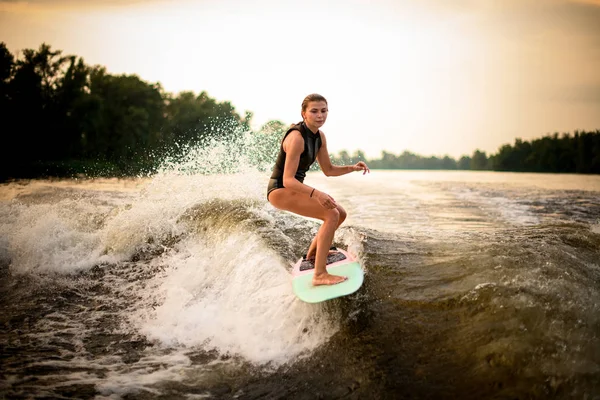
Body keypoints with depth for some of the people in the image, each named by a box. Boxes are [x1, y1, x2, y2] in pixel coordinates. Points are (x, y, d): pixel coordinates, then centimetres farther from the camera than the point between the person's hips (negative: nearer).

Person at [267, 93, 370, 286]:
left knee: (341, 213, 16)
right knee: (332, 215, -23)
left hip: (294, 188, 9)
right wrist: (316, 193, -41)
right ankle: (320, 274, -24)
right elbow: (288, 180, -28)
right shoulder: (296, 138, -25)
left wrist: (352, 168, -6)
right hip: (280, 190, -9)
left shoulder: (319, 136, 3)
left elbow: (328, 170, 11)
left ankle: (313, 252, 36)